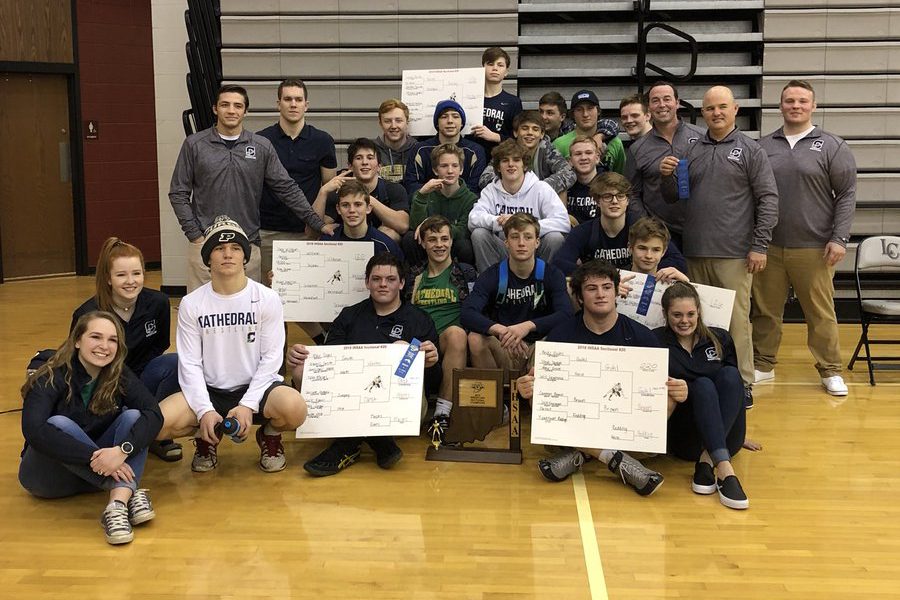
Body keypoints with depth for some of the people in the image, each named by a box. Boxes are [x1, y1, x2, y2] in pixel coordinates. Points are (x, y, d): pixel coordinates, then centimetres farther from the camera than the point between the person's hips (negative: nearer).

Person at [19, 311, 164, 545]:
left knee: (133, 416, -20)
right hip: (48, 474, -3)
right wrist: (93, 457, -41)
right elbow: (33, 430, -33)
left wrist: (122, 450, -40)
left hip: (97, 472, 3)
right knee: (59, 424, -31)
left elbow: (153, 414, -21)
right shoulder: (51, 378, -17)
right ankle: (130, 493, -38)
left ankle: (118, 502, -40)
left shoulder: (120, 376, -7)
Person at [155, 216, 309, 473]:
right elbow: (189, 364, -3)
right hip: (209, 391, 1)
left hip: (256, 386, -1)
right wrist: (204, 411, -16)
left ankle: (270, 435, 6)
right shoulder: (191, 304, 0)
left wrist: (248, 405, -17)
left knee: (294, 408, -34)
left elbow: (271, 359, -6)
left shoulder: (267, 299, -4)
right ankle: (206, 439, 10)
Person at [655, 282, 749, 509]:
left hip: (725, 438, 3)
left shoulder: (720, 339, 9)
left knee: (729, 375, -21)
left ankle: (707, 462, -32)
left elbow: (734, 382, 15)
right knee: (702, 385, -28)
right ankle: (725, 471, -44)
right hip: (681, 437, -3)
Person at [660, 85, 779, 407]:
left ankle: (742, 383, 6)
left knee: (736, 320, -3)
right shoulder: (691, 151, 13)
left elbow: (768, 200, -3)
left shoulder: (751, 150, 1)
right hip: (695, 253, 4)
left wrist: (760, 246, -10)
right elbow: (673, 198, 16)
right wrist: (666, 177, -5)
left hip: (734, 254, -4)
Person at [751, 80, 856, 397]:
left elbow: (846, 195, 0)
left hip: (814, 248, -2)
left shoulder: (832, 146, 2)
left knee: (821, 313, 4)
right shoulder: (763, 147, 8)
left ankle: (830, 371, 17)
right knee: (765, 310, 9)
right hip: (768, 247, 2)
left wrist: (839, 238, -8)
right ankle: (762, 365, 22)